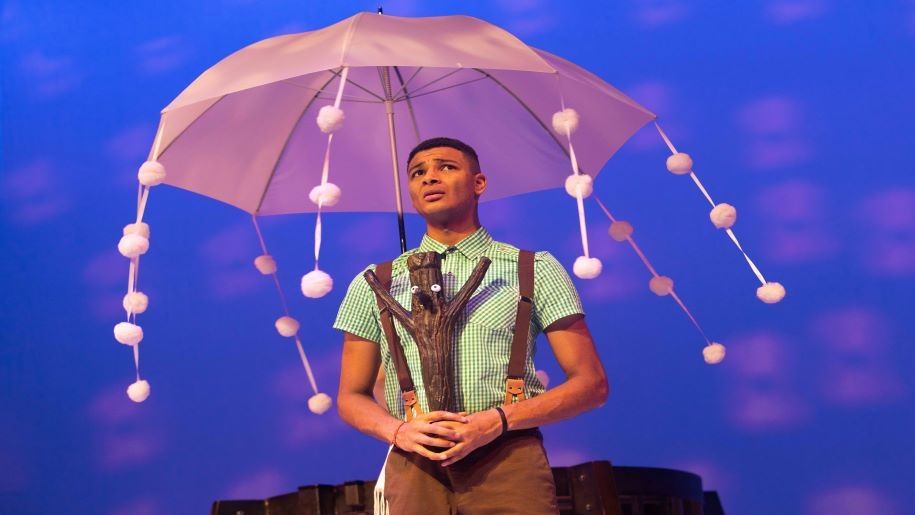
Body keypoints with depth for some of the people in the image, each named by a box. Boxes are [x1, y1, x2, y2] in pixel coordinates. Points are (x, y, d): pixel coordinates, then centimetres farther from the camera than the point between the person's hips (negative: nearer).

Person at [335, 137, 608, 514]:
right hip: (414, 468, 2)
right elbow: (352, 398, 14)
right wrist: (398, 431, -8)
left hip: (509, 462, -1)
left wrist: (497, 421, -12)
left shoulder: (535, 270, 6)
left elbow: (590, 384, 2)